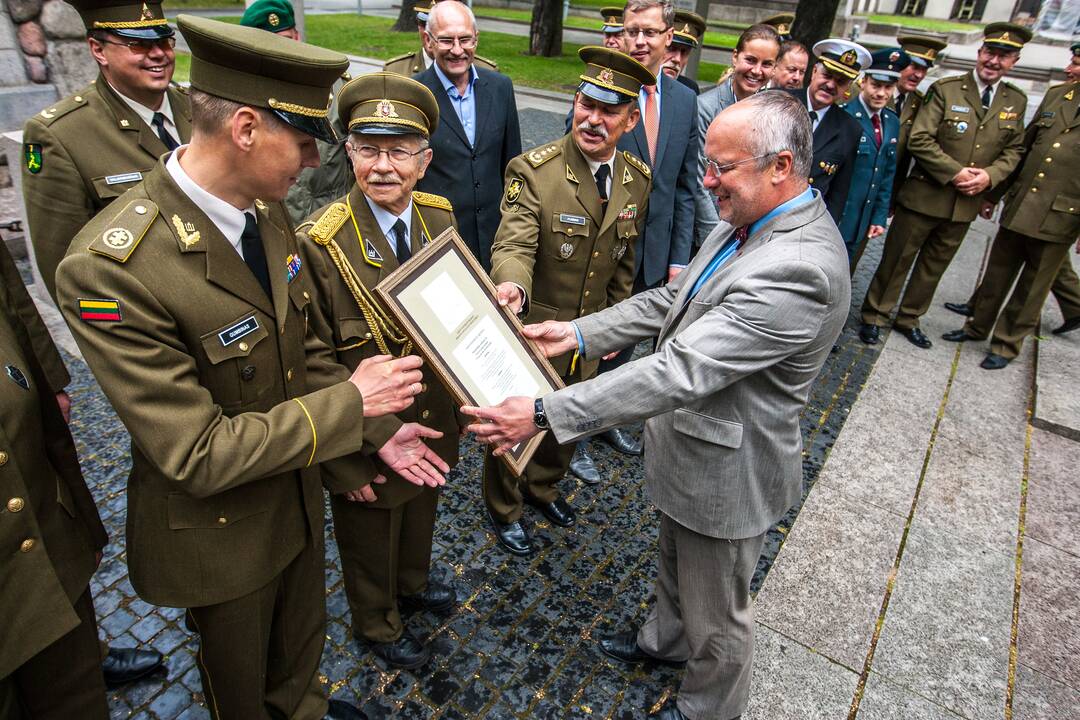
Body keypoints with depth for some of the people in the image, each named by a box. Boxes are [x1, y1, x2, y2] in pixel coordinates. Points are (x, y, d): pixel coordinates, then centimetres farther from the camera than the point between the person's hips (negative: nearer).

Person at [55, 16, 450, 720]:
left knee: (303, 641, 33)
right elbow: (197, 454, -30)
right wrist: (349, 402, -26)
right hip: (218, 529, -6)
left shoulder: (269, 213, -8)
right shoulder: (111, 267, -33)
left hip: (299, 493, 7)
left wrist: (377, 427, -8)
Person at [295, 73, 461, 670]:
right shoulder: (318, 242, -25)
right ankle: (377, 625, 52)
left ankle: (412, 583, 63)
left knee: (420, 516, 31)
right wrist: (345, 461, -18)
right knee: (370, 541, 22)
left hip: (433, 426, 6)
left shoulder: (440, 217, -7)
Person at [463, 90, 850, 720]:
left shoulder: (800, 267, -33)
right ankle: (664, 641, 62)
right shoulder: (748, 220, -2)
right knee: (676, 566, 34)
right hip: (688, 439, 9)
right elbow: (671, 301, 5)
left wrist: (544, 413, -37)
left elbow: (680, 370, -38)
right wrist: (579, 332, -4)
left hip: (726, 469, -9)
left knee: (716, 615, 20)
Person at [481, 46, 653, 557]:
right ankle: (503, 510, 42)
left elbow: (624, 259, 7)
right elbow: (514, 245, -30)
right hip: (531, 330, -5)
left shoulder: (638, 179, -3)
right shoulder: (533, 171, -20)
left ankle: (542, 488, 54)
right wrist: (510, 285, -52)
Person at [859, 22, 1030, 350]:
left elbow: (1014, 150, 9)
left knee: (934, 266, 15)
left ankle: (909, 318, 30)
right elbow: (919, 140, -14)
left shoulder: (1016, 101, 7)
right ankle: (873, 316, 19)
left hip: (967, 202, 5)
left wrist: (989, 175, -11)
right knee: (896, 260, 4)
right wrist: (955, 172, -18)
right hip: (924, 196, -4)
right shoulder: (945, 89, -7)